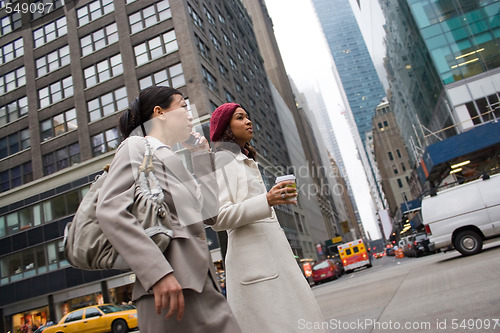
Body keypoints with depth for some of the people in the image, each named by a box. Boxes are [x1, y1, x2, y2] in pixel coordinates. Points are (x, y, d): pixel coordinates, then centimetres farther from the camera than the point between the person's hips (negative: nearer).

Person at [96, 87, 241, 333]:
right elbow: (110, 211, -15)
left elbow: (209, 214, 18)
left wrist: (201, 156, 21)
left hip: (199, 281, 8)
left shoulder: (172, 159, 25)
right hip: (171, 285, -8)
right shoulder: (137, 146, 1)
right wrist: (158, 273, -24)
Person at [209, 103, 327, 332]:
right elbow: (218, 218, -14)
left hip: (272, 255, 9)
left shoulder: (245, 161, 25)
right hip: (253, 259, -9)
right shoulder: (222, 160, -3)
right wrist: (266, 200, -24)